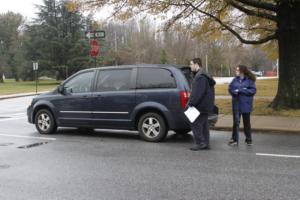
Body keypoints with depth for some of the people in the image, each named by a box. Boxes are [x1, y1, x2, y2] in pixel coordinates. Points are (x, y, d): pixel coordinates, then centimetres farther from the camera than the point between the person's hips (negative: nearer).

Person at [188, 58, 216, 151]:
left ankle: (200, 143, -1)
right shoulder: (203, 75, 18)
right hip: (205, 105, 11)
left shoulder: (200, 76, -18)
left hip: (201, 106, -11)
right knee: (203, 125, 14)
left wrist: (191, 102, -21)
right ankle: (205, 144, 20)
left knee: (195, 124, -5)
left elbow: (198, 93, -25)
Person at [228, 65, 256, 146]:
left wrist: (241, 90, -16)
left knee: (246, 122, 8)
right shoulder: (235, 80, 6)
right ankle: (234, 139, 12)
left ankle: (248, 139, 22)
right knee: (236, 122, 5)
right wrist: (235, 91, -17)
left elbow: (253, 90, -12)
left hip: (246, 105, -3)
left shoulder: (249, 80, -6)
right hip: (236, 104, 3)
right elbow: (230, 88, 4)